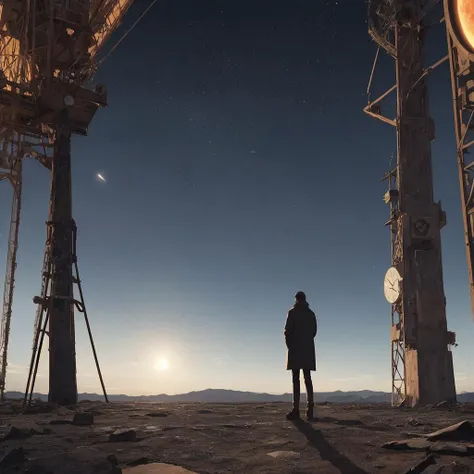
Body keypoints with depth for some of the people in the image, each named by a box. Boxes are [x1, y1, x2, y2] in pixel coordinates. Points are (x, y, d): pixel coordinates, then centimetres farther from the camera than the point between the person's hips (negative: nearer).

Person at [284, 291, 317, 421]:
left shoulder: (292, 312, -2)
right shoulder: (311, 314, 13)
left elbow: (288, 330, -7)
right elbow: (314, 331, 11)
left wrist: (289, 344, 6)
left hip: (295, 349, -5)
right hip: (308, 349, 5)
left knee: (296, 379, -6)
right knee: (307, 378, 6)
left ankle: (296, 409, -10)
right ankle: (310, 408, 0)